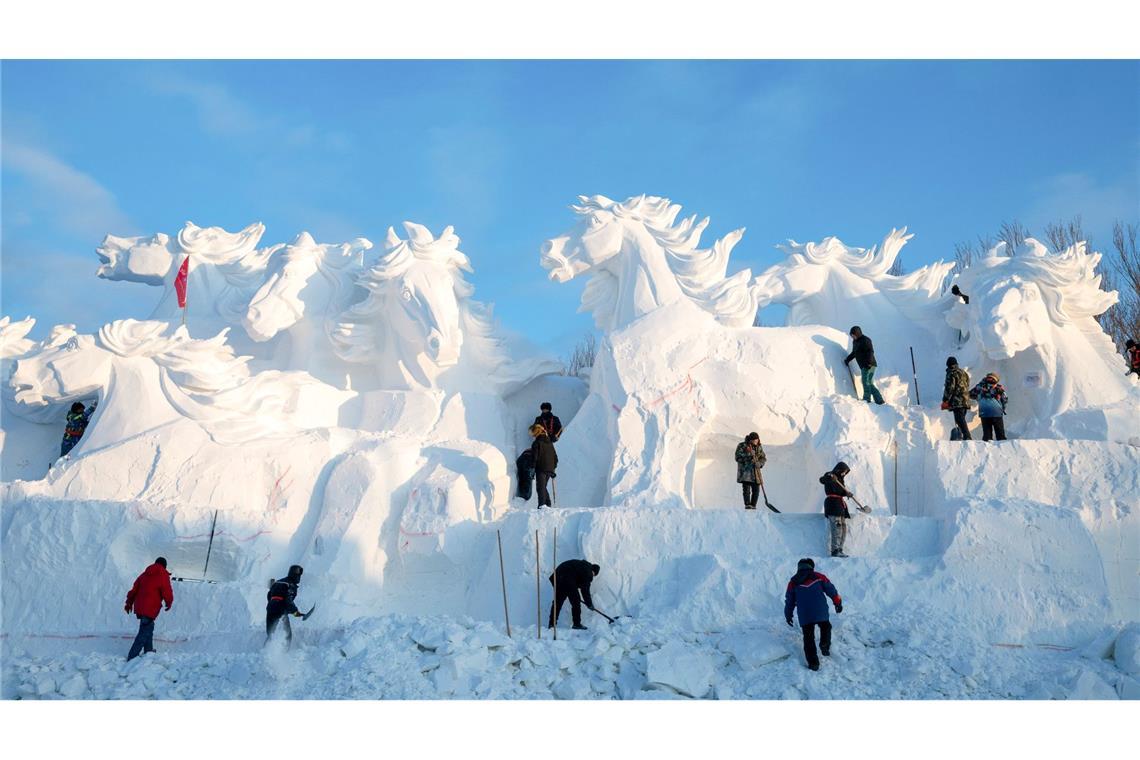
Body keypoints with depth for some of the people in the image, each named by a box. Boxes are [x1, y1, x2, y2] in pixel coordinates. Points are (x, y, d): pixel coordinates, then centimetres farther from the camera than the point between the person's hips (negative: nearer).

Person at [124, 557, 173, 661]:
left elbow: (134, 590, 17)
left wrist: (129, 603, 28)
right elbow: (167, 593, -7)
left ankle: (148, 651, 30)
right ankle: (132, 657, -10)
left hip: (139, 608, 8)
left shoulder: (144, 574, 14)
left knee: (149, 628, 23)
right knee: (144, 633, -5)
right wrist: (169, 603, 13)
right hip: (150, 609, -8)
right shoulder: (163, 576, -6)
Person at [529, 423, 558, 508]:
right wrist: (553, 467, 23)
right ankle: (548, 505, 16)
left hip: (541, 469, -7)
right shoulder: (550, 443, 15)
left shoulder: (536, 443, -7)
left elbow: (534, 457, -12)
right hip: (550, 469, 7)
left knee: (540, 487, -8)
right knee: (544, 487, 19)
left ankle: (542, 504, -23)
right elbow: (555, 456, 18)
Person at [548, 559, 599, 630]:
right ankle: (577, 624, 9)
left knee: (557, 601, 16)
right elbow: (585, 590, 3)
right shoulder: (587, 572, 4)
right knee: (576, 602, 6)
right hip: (567, 579, -8)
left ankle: (552, 623, 18)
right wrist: (590, 604, 13)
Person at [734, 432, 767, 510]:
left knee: (756, 490, 1)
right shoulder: (742, 446, -4)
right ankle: (747, 505, -14)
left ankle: (753, 505, 11)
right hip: (745, 472, -4)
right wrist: (748, 456, -21)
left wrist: (759, 463, -15)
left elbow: (764, 457, 7)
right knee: (746, 489, -13)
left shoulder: (759, 447, 9)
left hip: (755, 472, 4)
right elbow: (738, 458, -10)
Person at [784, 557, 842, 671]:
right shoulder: (819, 577, 6)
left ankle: (813, 662, 5)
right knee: (825, 627, 25)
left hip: (804, 616, 1)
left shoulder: (793, 582, 10)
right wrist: (838, 603, 22)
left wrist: (788, 615, 27)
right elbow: (831, 590, 9)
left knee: (808, 638, 8)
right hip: (821, 613, 0)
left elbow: (789, 601, 16)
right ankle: (825, 646, 4)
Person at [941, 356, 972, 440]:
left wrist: (945, 400, -7)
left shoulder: (951, 373, -6)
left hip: (957, 401, -9)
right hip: (966, 401, 9)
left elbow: (949, 388, -12)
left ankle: (967, 437, -23)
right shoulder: (964, 372, 21)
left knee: (960, 420, -13)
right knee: (962, 420, 13)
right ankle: (966, 437, 12)